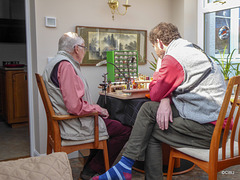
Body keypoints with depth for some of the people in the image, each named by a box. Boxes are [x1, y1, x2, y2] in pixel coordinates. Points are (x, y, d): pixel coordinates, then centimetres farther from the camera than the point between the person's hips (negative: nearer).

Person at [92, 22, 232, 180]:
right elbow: (170, 87, 17)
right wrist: (166, 101, -4)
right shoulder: (193, 50, 18)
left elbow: (155, 94, -6)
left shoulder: (172, 58, -15)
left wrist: (157, 74, 12)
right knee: (148, 108, 4)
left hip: (210, 129, -9)